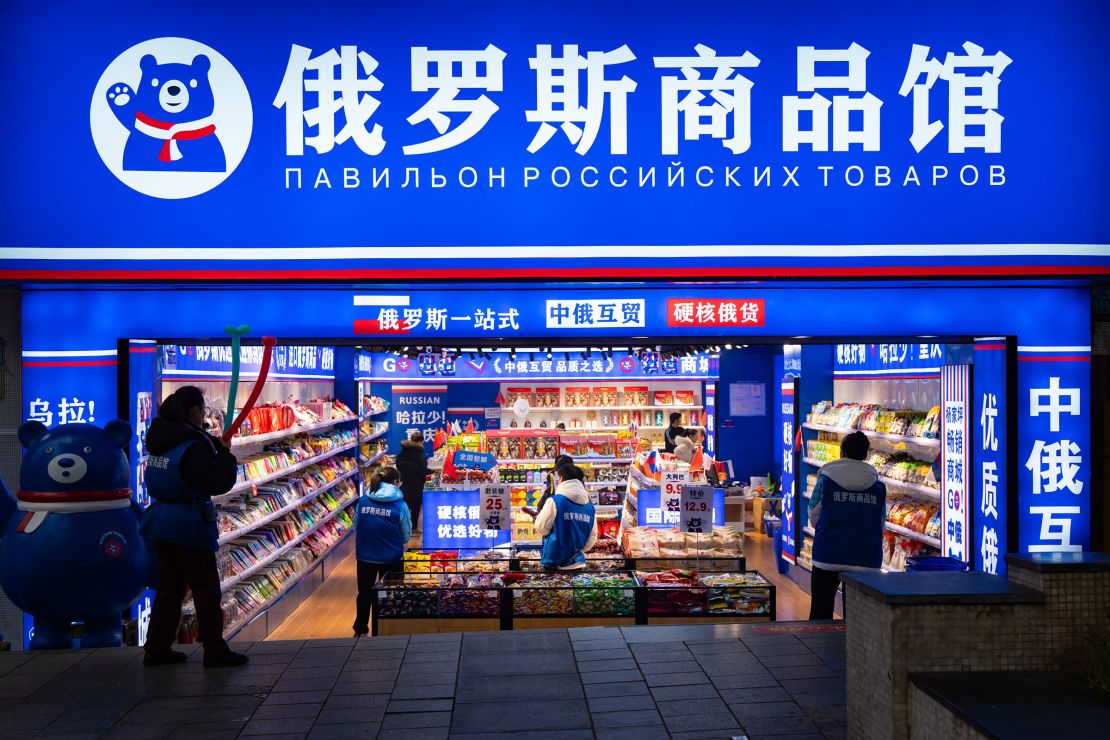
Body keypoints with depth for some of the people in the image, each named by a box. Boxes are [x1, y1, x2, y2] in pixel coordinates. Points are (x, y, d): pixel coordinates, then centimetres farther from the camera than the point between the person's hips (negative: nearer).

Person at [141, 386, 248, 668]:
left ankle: (157, 649, 22)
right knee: (206, 589, 2)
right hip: (189, 527, -8)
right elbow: (219, 483, -19)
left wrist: (215, 445, 3)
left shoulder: (160, 440, 5)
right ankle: (215, 652, 8)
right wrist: (226, 456, -5)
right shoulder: (193, 447, -20)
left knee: (168, 586, 16)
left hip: (162, 523, 8)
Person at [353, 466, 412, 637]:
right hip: (391, 558, -3)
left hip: (365, 557, 3)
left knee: (364, 593, 20)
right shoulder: (399, 505, -13)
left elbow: (355, 527, 2)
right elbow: (406, 535, -4)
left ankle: (360, 630, 34)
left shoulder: (363, 501, -6)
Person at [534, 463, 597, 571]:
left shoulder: (555, 501, -11)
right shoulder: (589, 506, 3)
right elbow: (592, 538, 8)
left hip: (554, 561, -4)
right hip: (576, 563, 4)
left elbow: (541, 528, -3)